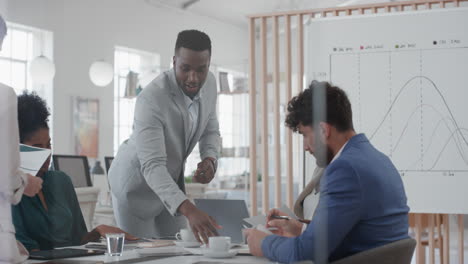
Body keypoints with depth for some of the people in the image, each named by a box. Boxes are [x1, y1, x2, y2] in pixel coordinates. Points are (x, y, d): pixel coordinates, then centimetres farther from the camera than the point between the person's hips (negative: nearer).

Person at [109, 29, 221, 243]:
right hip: (137, 182, -6)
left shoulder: (209, 83, -12)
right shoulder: (151, 99, -33)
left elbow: (210, 130, 5)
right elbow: (152, 166, -40)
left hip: (171, 179, 6)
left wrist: (209, 159, -18)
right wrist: (189, 210, -53)